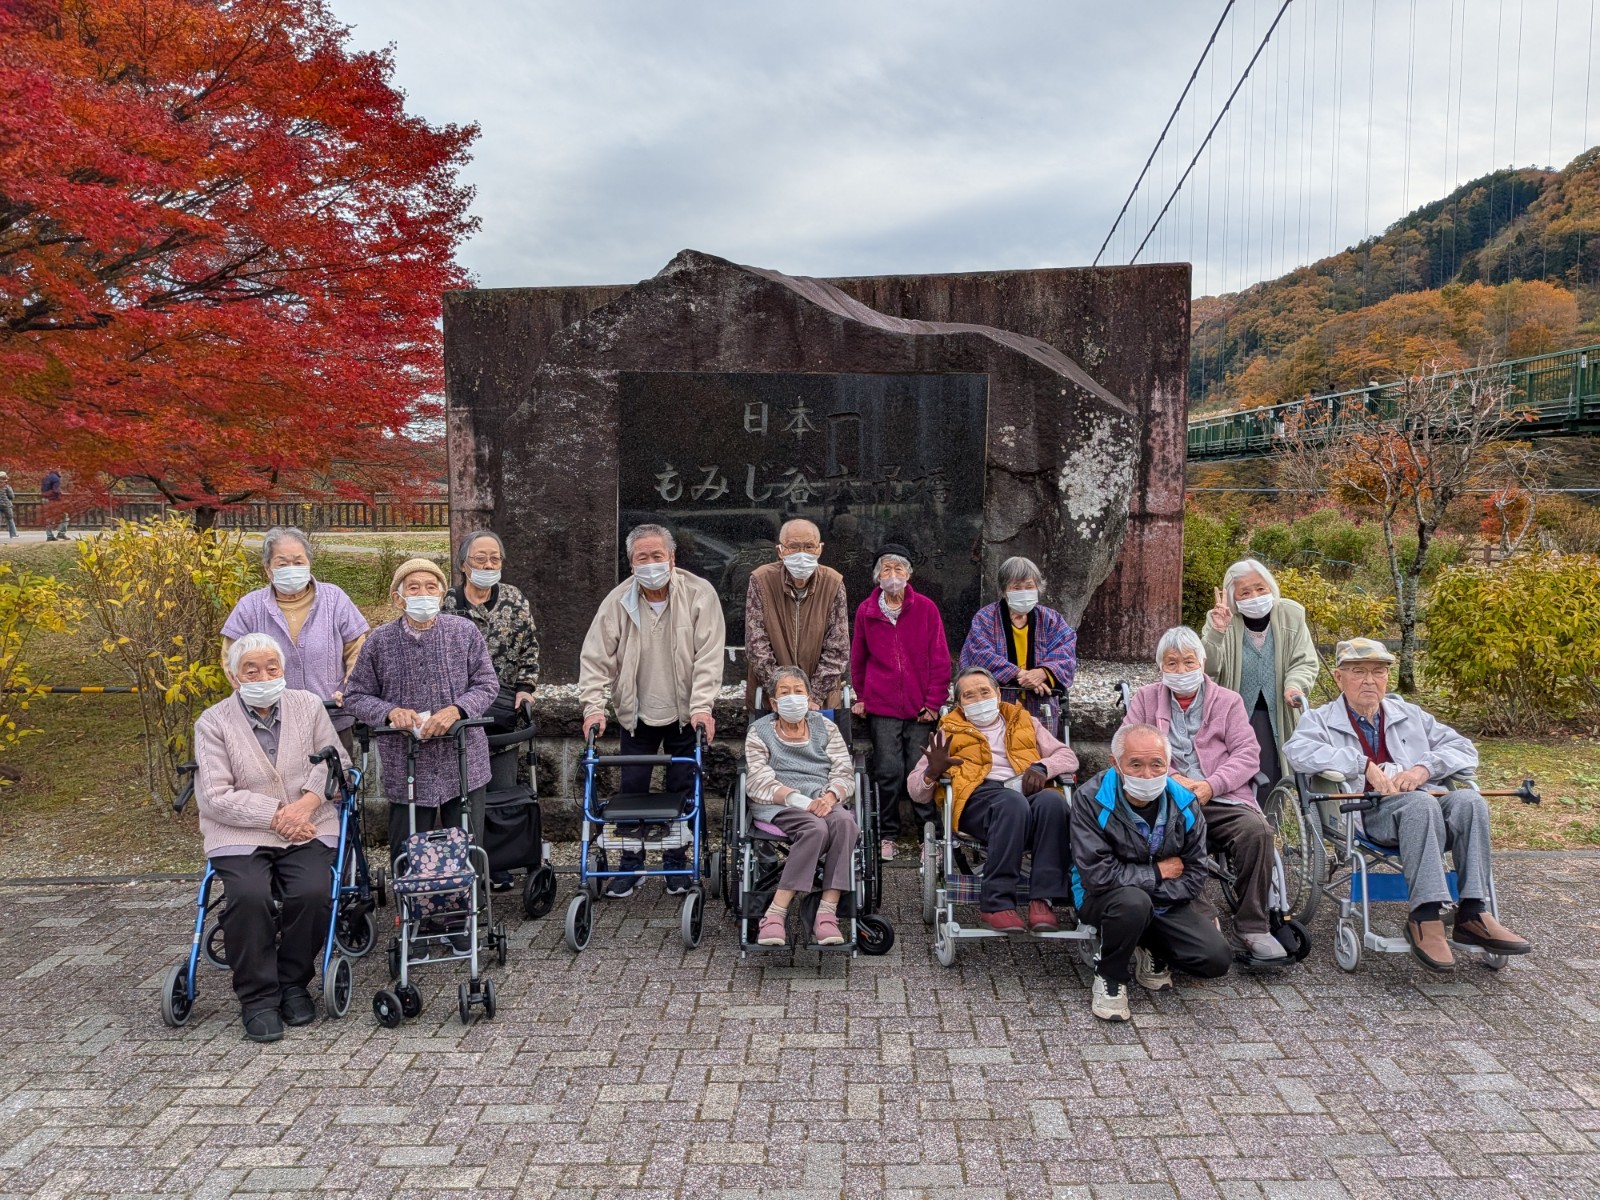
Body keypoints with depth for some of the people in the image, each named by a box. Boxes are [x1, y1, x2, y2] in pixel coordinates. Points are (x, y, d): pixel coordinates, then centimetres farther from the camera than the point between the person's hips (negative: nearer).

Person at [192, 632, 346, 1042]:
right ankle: (258, 998, -8)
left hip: (307, 829, 2)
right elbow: (215, 797, -7)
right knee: (248, 897, -29)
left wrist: (307, 802, -12)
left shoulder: (308, 705, 8)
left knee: (313, 893, -24)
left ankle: (293, 983, 3)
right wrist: (274, 815, -15)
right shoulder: (213, 723, -1)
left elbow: (334, 760, 6)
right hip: (241, 835, -1)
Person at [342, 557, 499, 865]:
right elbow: (355, 696, 5)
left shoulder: (465, 631, -2)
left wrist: (456, 710, -17)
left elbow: (487, 684, 1)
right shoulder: (380, 640, -2)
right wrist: (390, 711, -14)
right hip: (406, 768, 0)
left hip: (464, 762, 0)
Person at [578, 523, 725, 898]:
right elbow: (595, 657, -6)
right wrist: (593, 705, -17)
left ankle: (676, 865, 22)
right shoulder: (617, 601, -8)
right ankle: (630, 865, 21)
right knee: (632, 790, 6)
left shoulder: (699, 594, -12)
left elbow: (709, 655, -16)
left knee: (682, 790, 6)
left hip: (685, 714, -1)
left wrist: (701, 706, -23)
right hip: (636, 714, 1)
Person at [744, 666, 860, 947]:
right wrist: (797, 799, -19)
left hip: (823, 802, 3)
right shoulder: (759, 731, 12)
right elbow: (759, 781, -2)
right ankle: (775, 914, -36)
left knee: (845, 822, -33)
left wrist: (830, 796, -15)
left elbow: (844, 772, 8)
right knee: (816, 828, -36)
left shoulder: (825, 727, 19)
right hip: (777, 806, -3)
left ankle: (827, 911, -37)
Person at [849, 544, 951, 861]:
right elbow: (858, 659, 17)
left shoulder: (926, 608, 1)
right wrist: (861, 697, 15)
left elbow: (940, 659, 2)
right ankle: (888, 835, 11)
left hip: (920, 709, -1)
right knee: (889, 771, -3)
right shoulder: (866, 611, 6)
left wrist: (933, 702, -2)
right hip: (881, 707, 1)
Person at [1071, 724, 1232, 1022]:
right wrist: (1156, 873, -17)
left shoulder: (1185, 804, -8)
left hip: (1164, 905, 4)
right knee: (1133, 902, -38)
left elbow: (1194, 877, -5)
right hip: (1103, 900, -4)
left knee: (1217, 959, -13)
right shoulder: (1090, 800, -22)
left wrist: (1153, 893, -20)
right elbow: (1097, 875, -28)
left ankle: (1153, 955, 18)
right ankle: (1110, 977, -9)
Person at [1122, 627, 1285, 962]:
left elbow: (1248, 754, 6)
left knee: (1257, 830, -30)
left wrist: (1211, 785, -11)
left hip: (1223, 800, 1)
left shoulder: (1228, 701, 18)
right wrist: (1172, 779, -9)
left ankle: (1253, 926, -16)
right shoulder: (1145, 699, 19)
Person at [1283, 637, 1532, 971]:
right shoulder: (1321, 719, 12)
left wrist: (1423, 768, -5)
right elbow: (1298, 751, -11)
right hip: (1367, 813, -4)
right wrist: (1364, 765, -19)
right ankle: (1425, 916, -35)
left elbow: (1464, 750, 16)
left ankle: (1473, 913, -26)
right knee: (1420, 804, -34)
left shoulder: (1409, 715, 25)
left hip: (1427, 802, 4)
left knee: (1468, 800, -27)